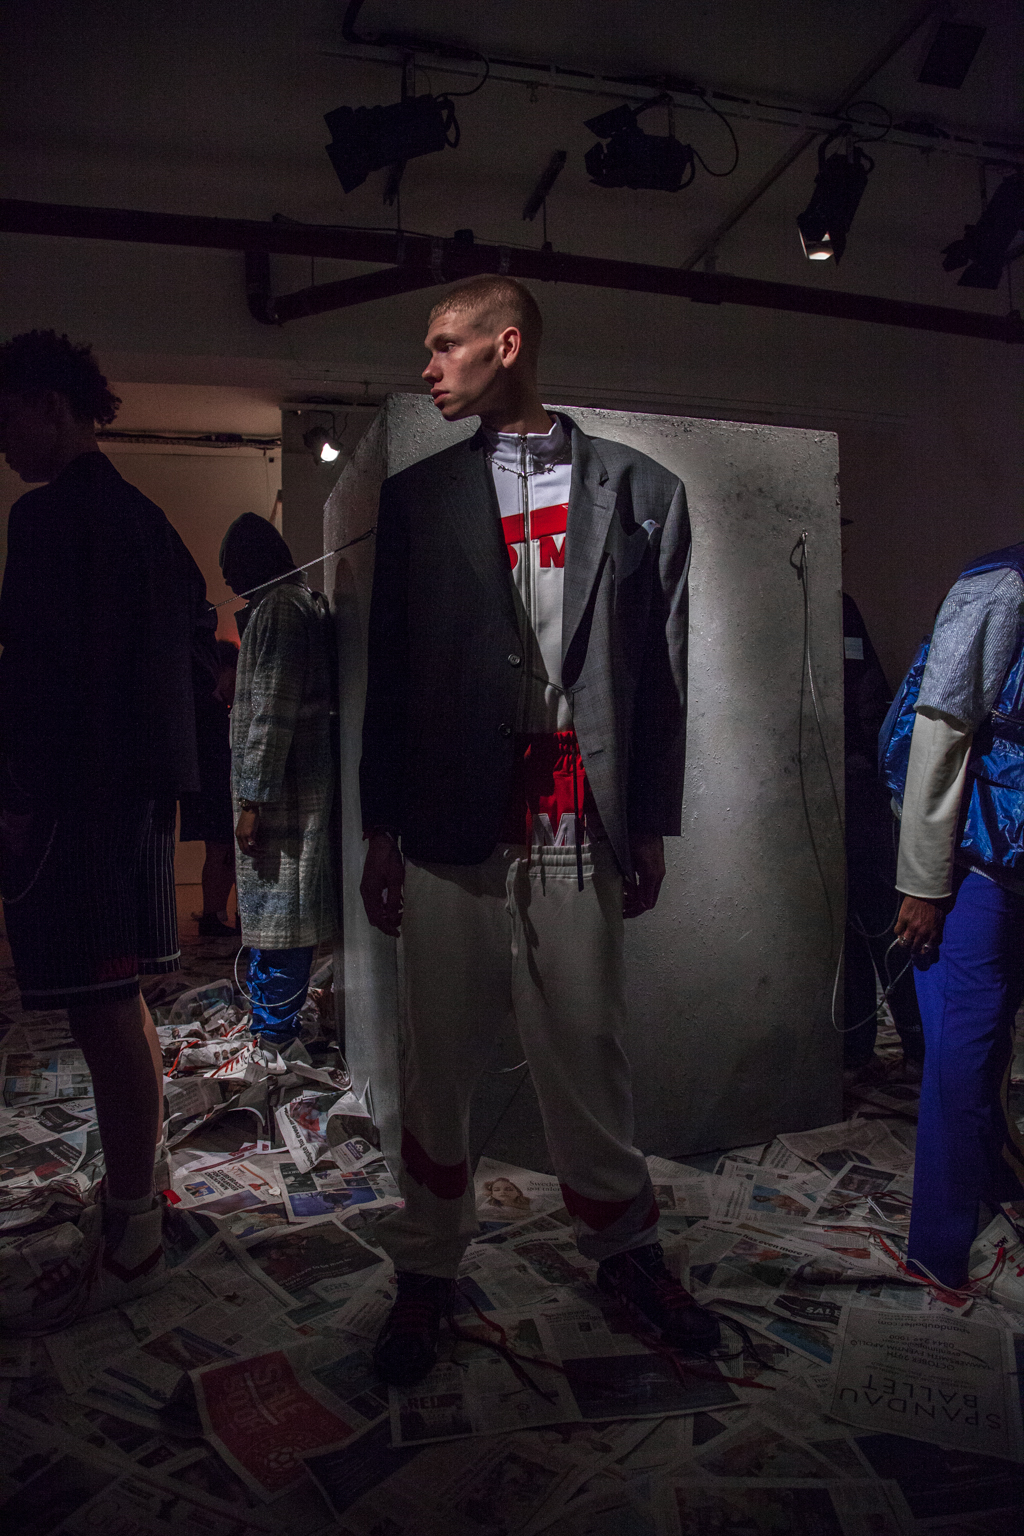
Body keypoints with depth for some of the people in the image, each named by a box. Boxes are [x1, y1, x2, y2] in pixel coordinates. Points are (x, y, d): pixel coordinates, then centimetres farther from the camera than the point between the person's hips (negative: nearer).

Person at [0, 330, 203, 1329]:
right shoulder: (143, 518, 18)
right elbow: (185, 637, 19)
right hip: (140, 783, 10)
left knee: (100, 1006, -5)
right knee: (118, 1001, 17)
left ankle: (130, 1241, 5)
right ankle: (136, 1184, 31)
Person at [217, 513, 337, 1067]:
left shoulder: (277, 609, -14)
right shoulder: (304, 603, 17)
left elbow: (272, 714, -20)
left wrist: (253, 799, -19)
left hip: (281, 789, -10)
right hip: (302, 781, 10)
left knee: (275, 914, -4)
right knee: (274, 911, 17)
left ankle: (272, 1040, 5)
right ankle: (276, 1015, 29)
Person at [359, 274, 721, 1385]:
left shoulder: (640, 492, 8)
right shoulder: (416, 496, 11)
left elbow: (661, 670, 7)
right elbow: (388, 671, 9)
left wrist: (651, 823, 4)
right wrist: (381, 829, 5)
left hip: (581, 822, -1)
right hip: (452, 821, 1)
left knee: (587, 1047, 8)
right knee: (439, 1056, 8)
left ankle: (624, 1247, 32)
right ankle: (427, 1272, 28)